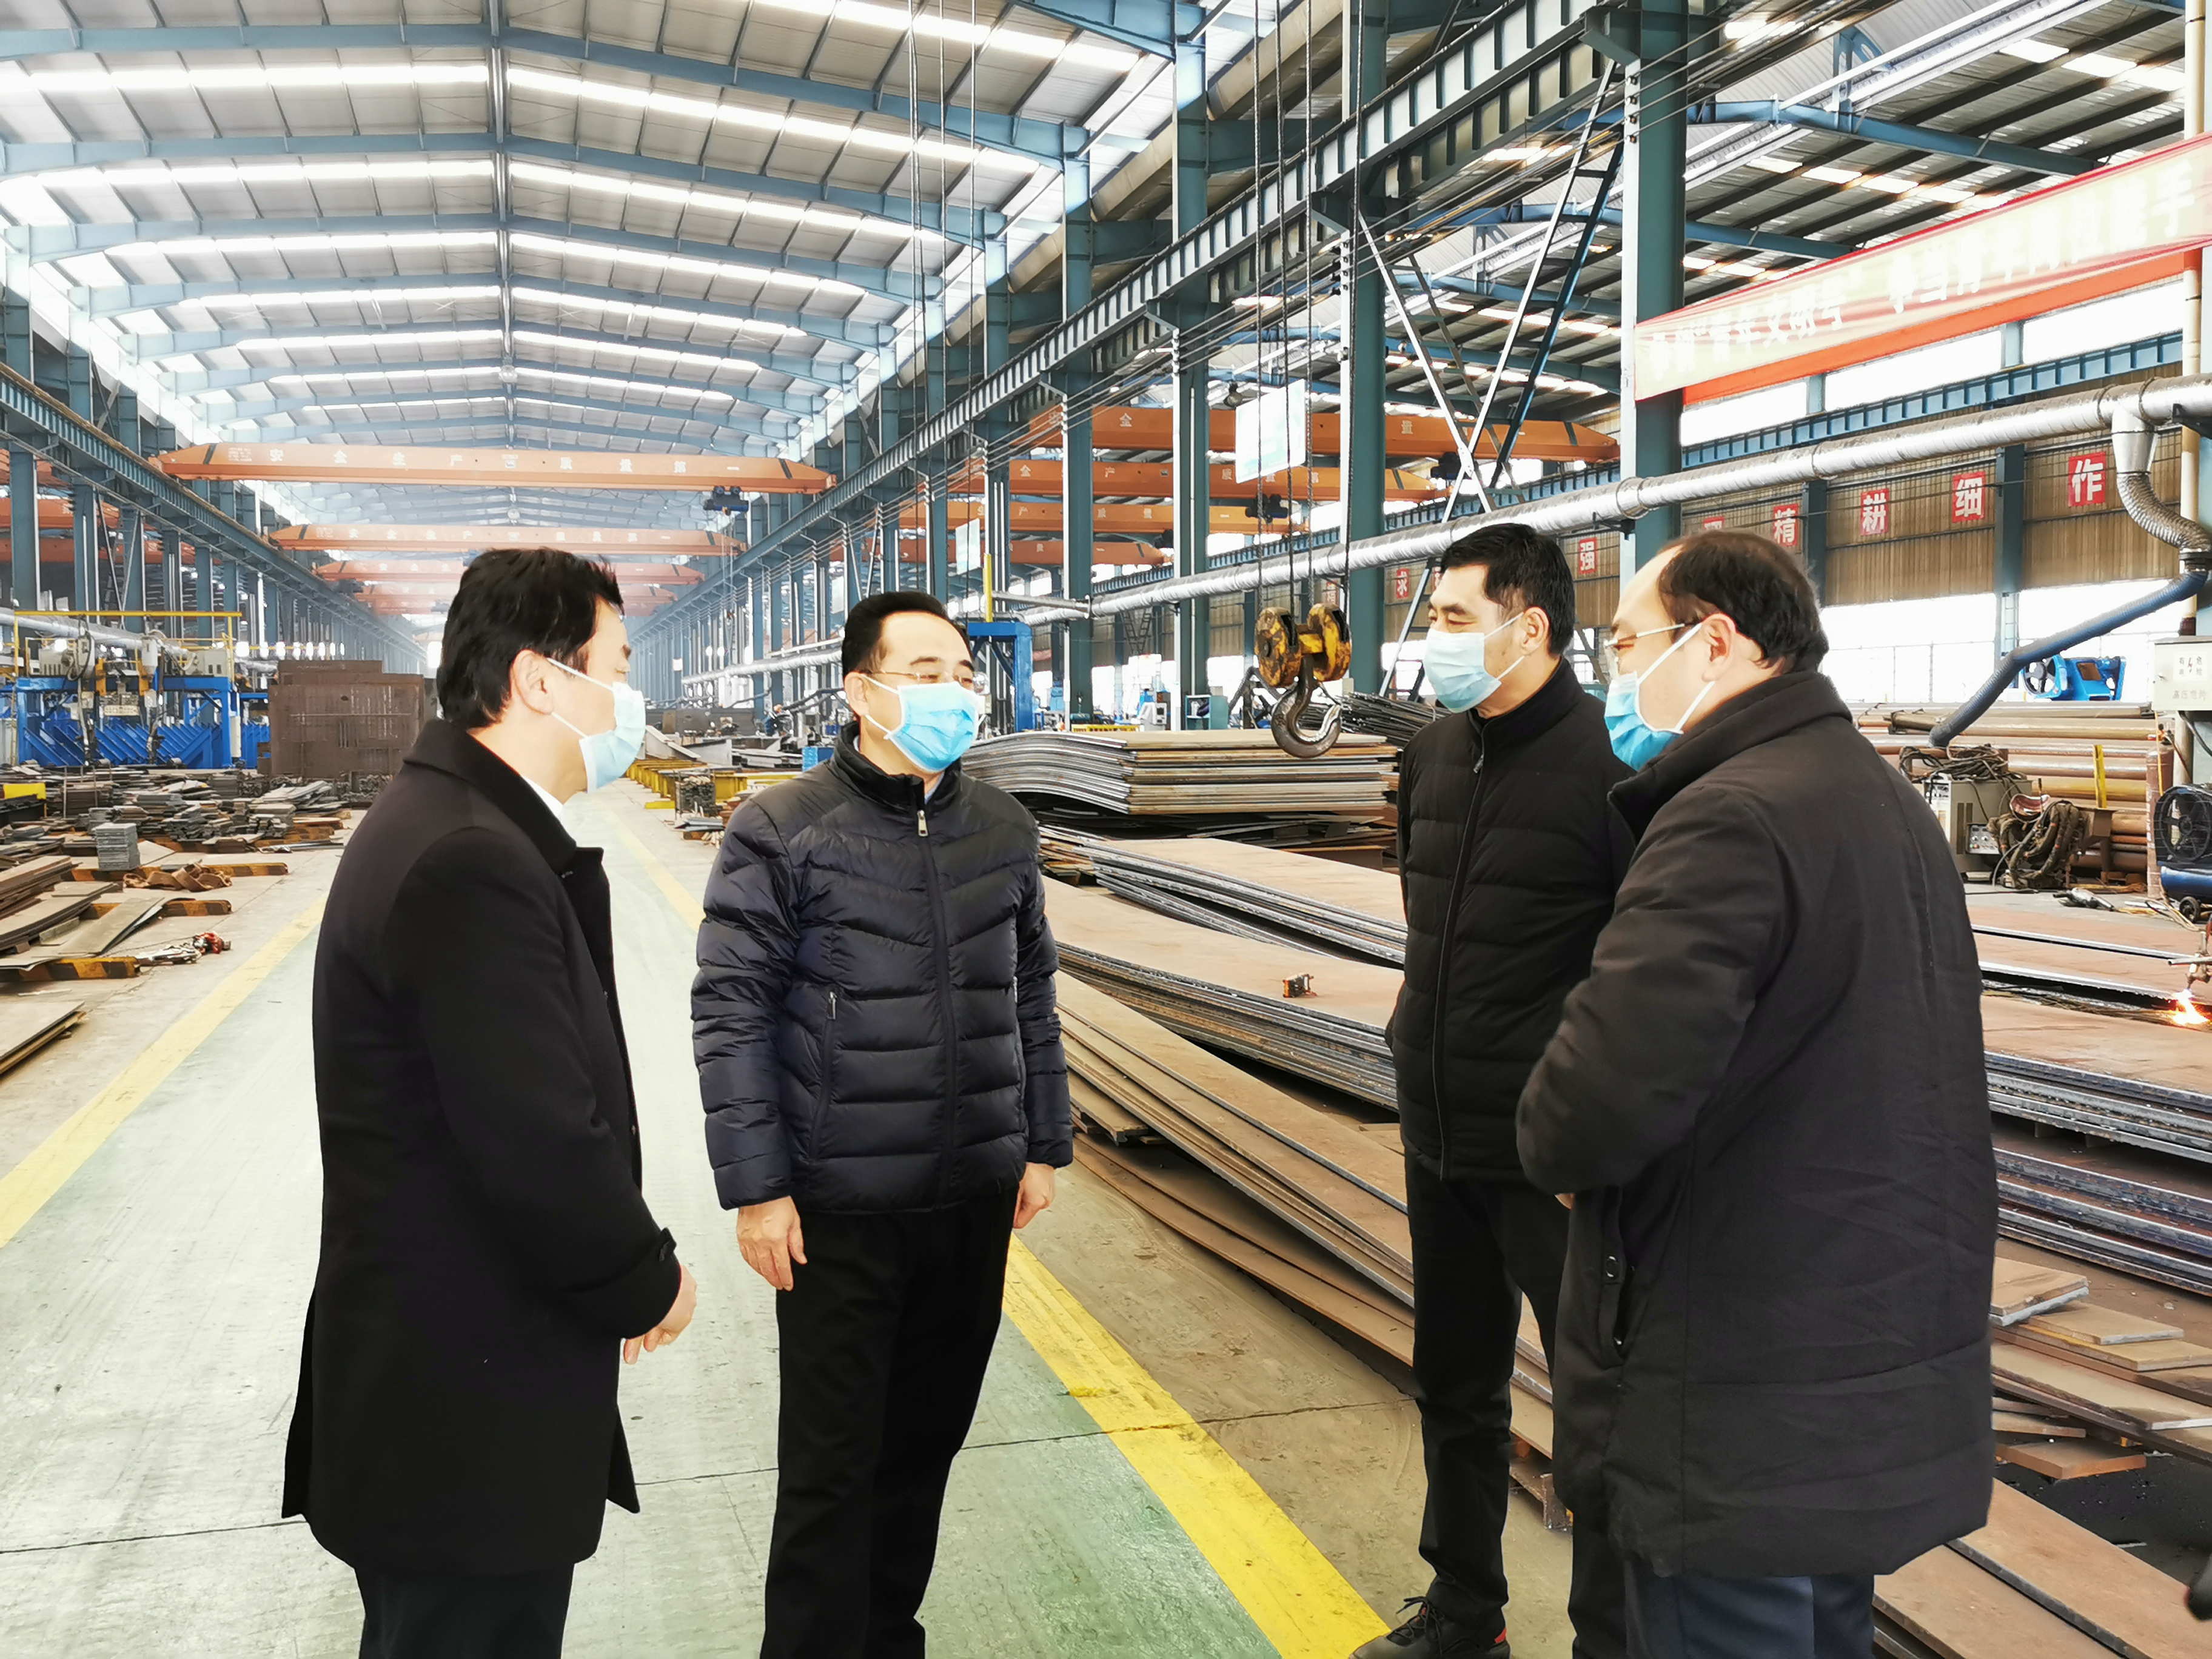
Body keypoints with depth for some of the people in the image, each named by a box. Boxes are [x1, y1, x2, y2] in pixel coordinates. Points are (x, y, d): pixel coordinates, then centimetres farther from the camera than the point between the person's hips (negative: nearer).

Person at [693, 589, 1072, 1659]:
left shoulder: (1002, 829, 5)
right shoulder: (780, 832, -9)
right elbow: (730, 1015, -9)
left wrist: (1043, 1143, 12)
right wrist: (755, 1188, -11)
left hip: (977, 1200, 5)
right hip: (840, 1209, -4)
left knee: (927, 1440, 17)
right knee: (833, 1465, 5)